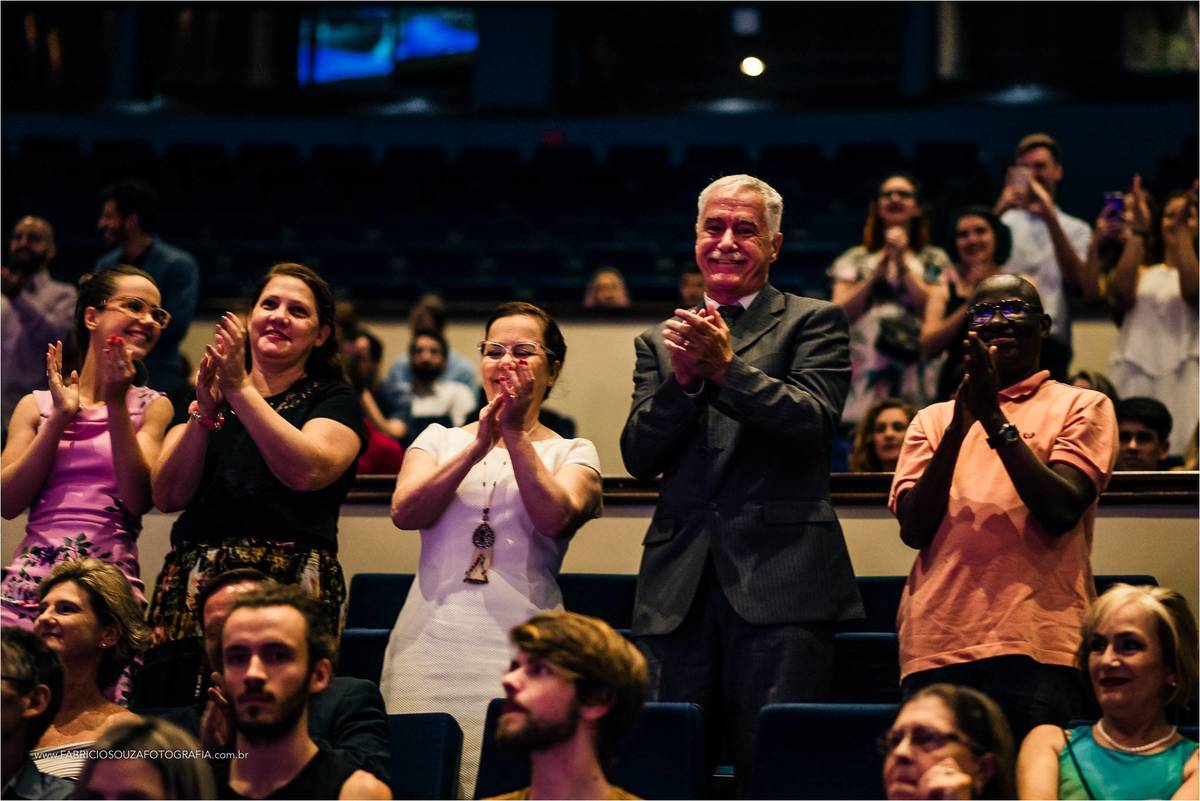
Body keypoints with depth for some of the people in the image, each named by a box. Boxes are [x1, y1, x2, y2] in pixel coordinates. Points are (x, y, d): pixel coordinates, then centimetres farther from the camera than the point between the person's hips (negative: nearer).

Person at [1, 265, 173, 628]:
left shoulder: (152, 406, 9)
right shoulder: (36, 405, 13)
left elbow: (139, 501, -6)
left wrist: (116, 404, -8)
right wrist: (60, 417, -4)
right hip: (31, 576, 1)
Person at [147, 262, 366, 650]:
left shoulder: (333, 399, 10)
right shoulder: (206, 395, 20)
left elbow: (307, 471, -12)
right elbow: (167, 497, 6)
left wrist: (240, 390, -9)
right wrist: (204, 412, -7)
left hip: (290, 587, -3)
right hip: (193, 584, 3)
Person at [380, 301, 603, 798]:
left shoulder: (573, 454, 11)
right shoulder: (439, 439, 17)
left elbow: (553, 518, -9)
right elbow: (404, 513, -2)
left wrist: (516, 434, -10)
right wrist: (477, 447, -11)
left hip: (520, 646, -2)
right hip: (433, 641, 2)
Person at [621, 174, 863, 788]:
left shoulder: (814, 322, 8)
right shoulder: (659, 341, 19)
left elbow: (813, 423, -8)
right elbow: (639, 457, 8)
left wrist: (726, 366, -17)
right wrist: (683, 378, -8)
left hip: (779, 581, -3)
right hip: (677, 587, 4)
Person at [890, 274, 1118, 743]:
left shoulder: (1081, 407, 10)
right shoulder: (933, 419, 19)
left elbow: (1062, 512, -6)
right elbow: (913, 529, 5)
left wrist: (995, 419, -7)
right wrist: (958, 426, -4)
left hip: (1037, 643, -3)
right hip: (937, 641, 3)